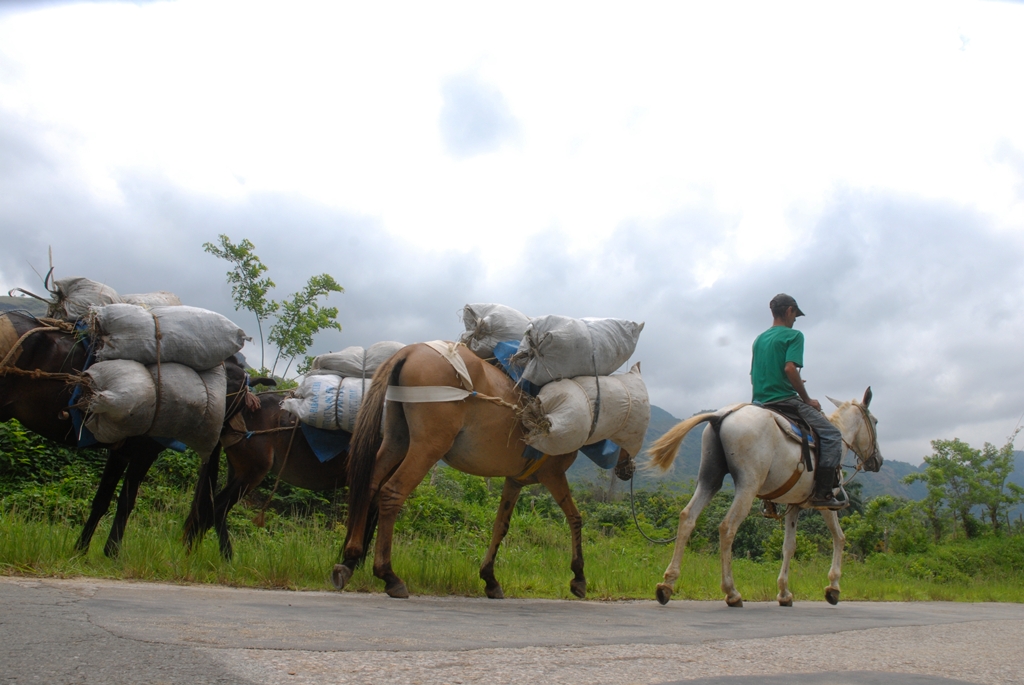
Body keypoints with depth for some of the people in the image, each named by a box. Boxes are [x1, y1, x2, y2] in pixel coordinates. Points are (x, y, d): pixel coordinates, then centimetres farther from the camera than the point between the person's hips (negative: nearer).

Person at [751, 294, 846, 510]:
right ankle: (823, 493, -11)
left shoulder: (759, 339, 18)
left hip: (759, 403, 8)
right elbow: (790, 368, -19)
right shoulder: (793, 335, -5)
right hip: (785, 401, -8)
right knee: (831, 435, -2)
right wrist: (807, 400, -10)